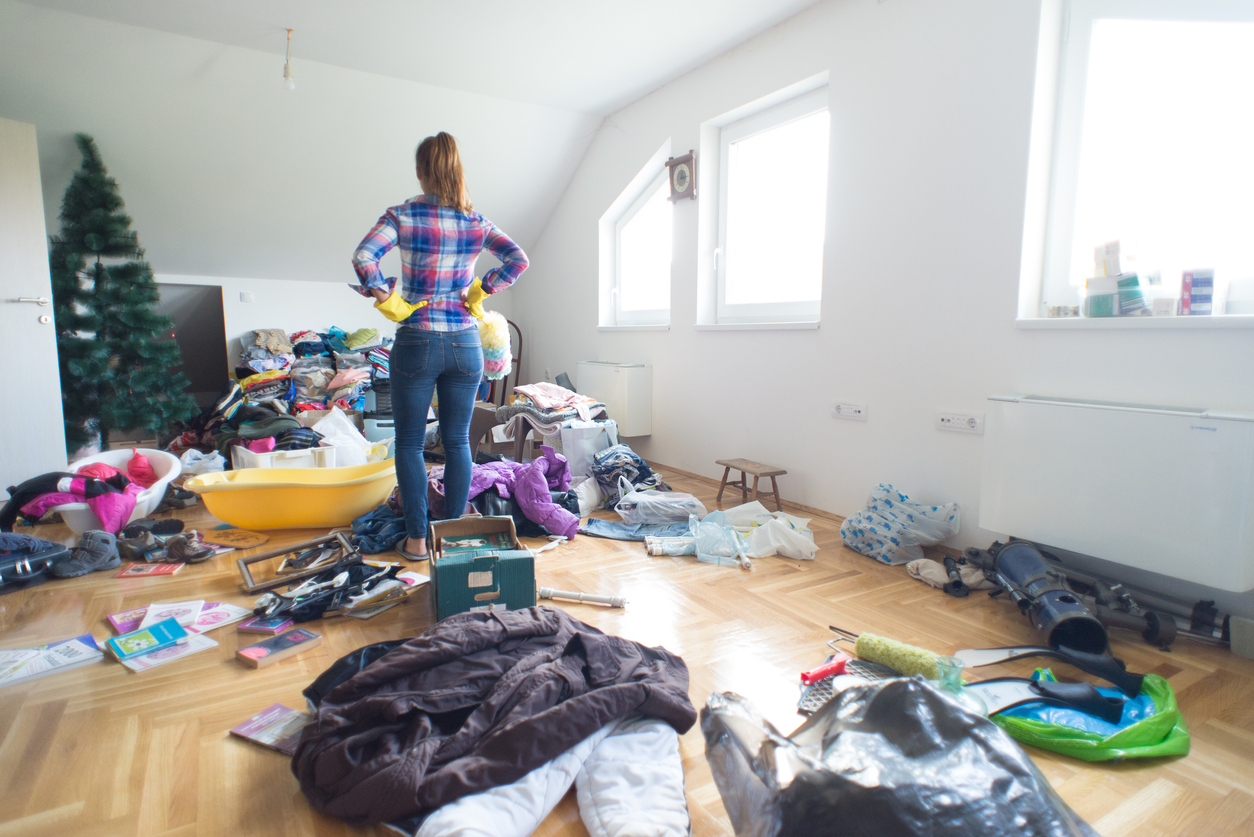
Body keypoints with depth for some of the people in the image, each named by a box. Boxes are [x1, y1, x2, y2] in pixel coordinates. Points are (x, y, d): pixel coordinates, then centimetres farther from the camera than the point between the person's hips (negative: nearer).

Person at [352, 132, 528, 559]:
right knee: (458, 441, 10)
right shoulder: (476, 221, 5)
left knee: (410, 442, 9)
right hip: (465, 343, 3)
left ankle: (417, 539, 12)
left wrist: (384, 296, -4)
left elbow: (363, 257, -16)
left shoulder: (403, 214, -4)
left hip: (417, 343, -3)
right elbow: (518, 259, -3)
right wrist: (481, 291, 1)